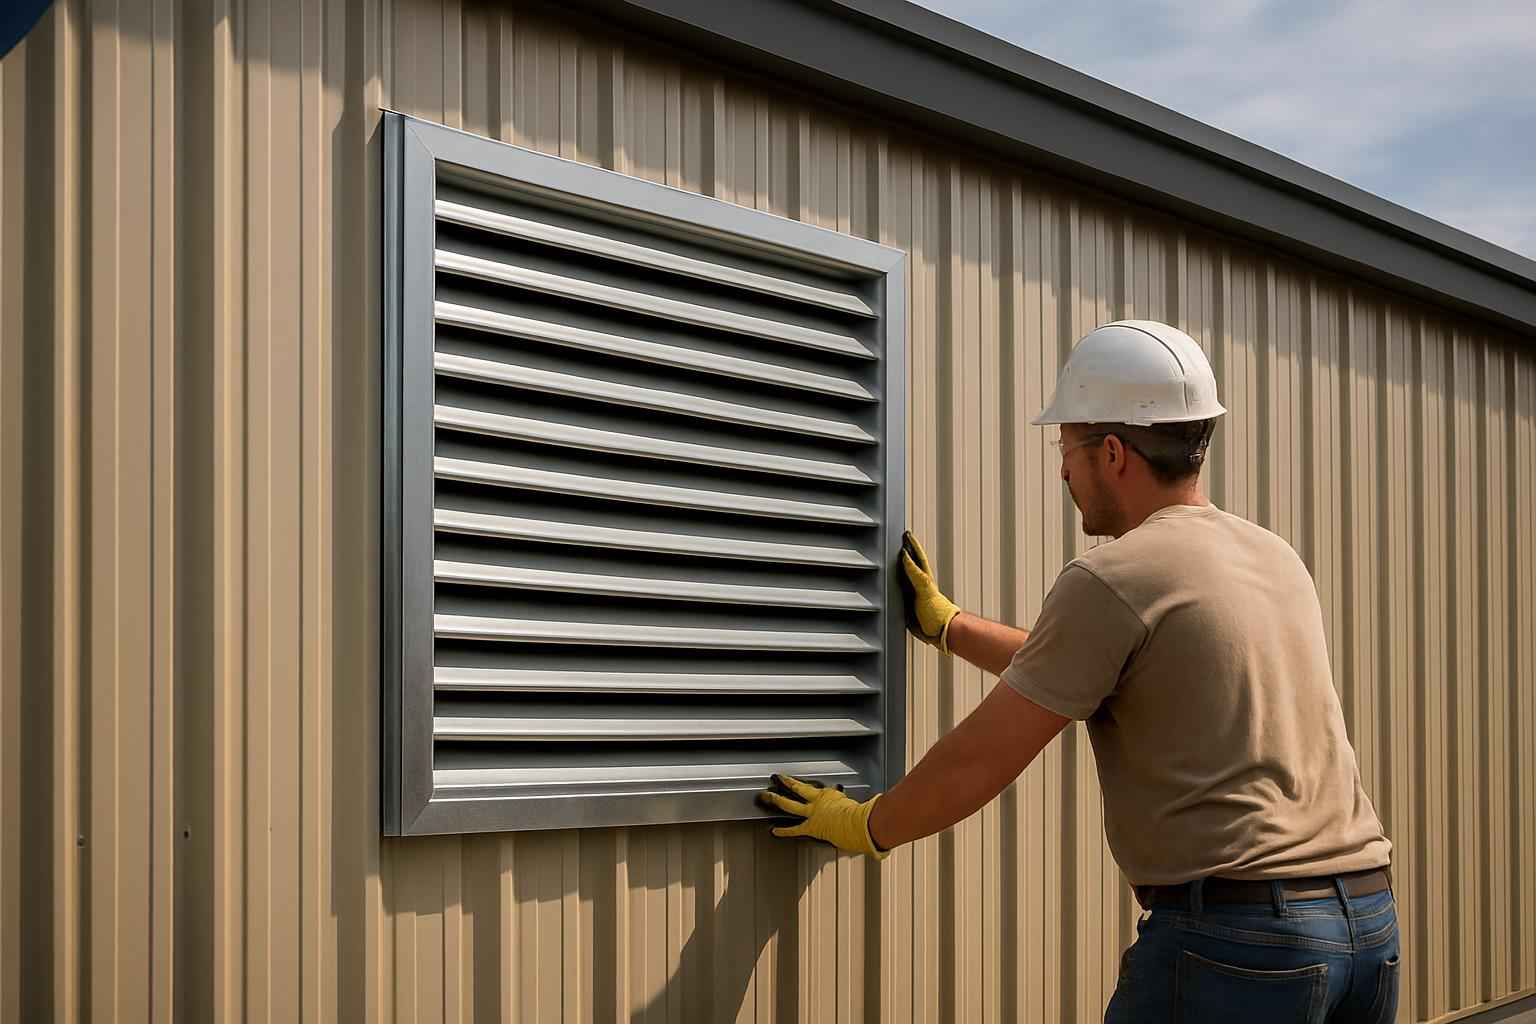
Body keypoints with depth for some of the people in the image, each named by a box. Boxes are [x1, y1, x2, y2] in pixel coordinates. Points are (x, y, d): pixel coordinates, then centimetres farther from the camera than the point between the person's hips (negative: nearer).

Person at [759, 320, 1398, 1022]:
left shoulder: (1109, 581, -9)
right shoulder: (1277, 559, 15)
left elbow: (979, 760, -4)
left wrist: (865, 827, 13)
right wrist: (943, 623, 35)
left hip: (1234, 935, -7)